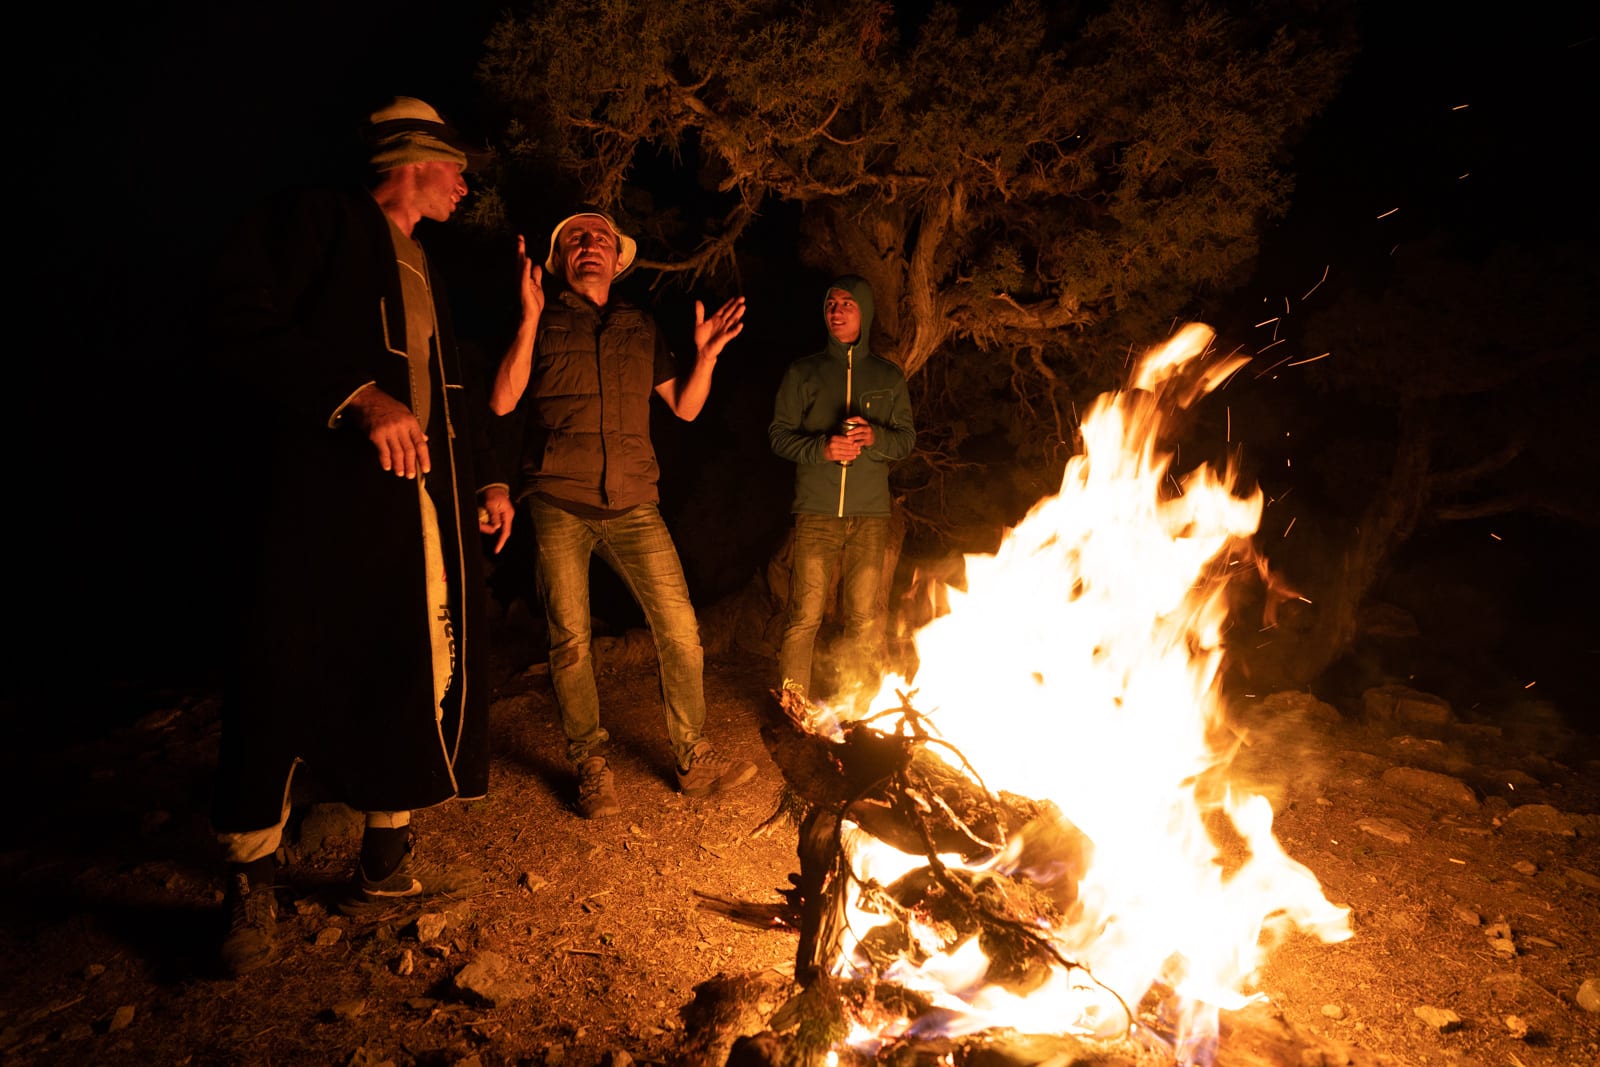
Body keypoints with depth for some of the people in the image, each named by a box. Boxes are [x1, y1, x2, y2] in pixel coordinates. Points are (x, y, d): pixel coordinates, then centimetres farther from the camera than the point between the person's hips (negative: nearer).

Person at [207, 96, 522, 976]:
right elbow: (243, 323, -12)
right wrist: (359, 397, -22)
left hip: (423, 507, 8)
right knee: (287, 683, -5)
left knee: (418, 680, 8)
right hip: (324, 498, -7)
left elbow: (456, 389, 28)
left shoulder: (424, 273, 24)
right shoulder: (313, 220, 1)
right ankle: (251, 890, 13)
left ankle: (386, 863, 24)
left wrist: (487, 479, 16)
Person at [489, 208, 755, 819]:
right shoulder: (541, 324, 9)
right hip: (557, 503, -2)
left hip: (633, 505, 3)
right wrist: (530, 320, -10)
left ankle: (694, 761, 9)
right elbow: (502, 402, -4)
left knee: (680, 630, -4)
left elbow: (685, 406, 20)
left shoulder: (641, 327, 18)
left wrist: (707, 352, 4)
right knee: (570, 640, -1)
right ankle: (591, 768, 15)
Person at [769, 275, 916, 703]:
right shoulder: (803, 372, 10)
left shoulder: (889, 376, 13)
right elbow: (779, 433, 5)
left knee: (865, 616, 0)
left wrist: (875, 436, -11)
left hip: (871, 513, 1)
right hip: (816, 512, -1)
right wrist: (822, 448, -13)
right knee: (804, 614, -5)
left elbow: (907, 438, 11)